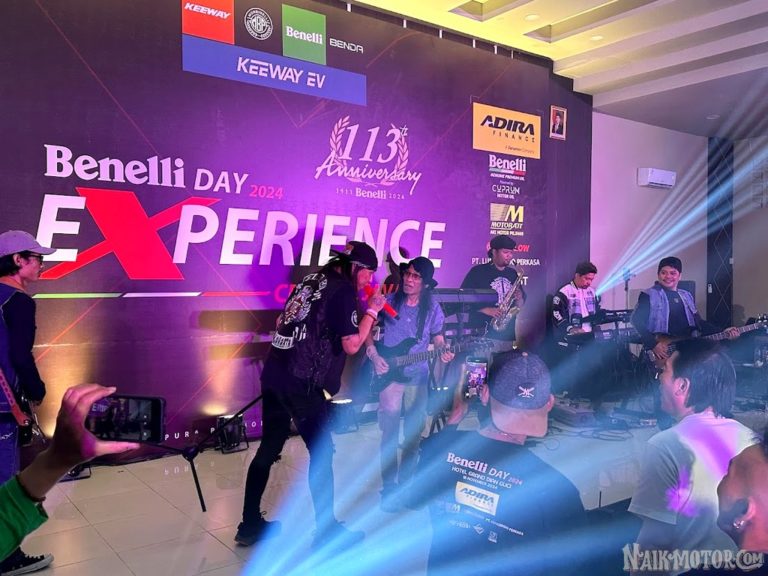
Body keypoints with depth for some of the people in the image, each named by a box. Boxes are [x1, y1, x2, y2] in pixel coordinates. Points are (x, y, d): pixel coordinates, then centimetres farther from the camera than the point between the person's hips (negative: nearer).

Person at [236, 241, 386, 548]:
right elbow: (351, 345, -9)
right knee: (322, 453, 4)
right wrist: (372, 311, 0)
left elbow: (282, 322, 23)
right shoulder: (344, 290, -6)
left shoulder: (311, 279, 18)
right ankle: (327, 529, 15)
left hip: (274, 373, 8)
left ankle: (250, 525, 24)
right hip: (301, 382, -8)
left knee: (269, 448, 15)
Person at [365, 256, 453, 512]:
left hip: (418, 377, 2)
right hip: (389, 374, -2)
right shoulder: (389, 301, -5)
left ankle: (405, 484, 27)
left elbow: (438, 338, 9)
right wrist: (374, 356, -10)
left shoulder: (432, 309, -1)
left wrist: (443, 352, -12)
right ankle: (389, 488, 10)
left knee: (414, 434, 10)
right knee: (390, 432, -4)